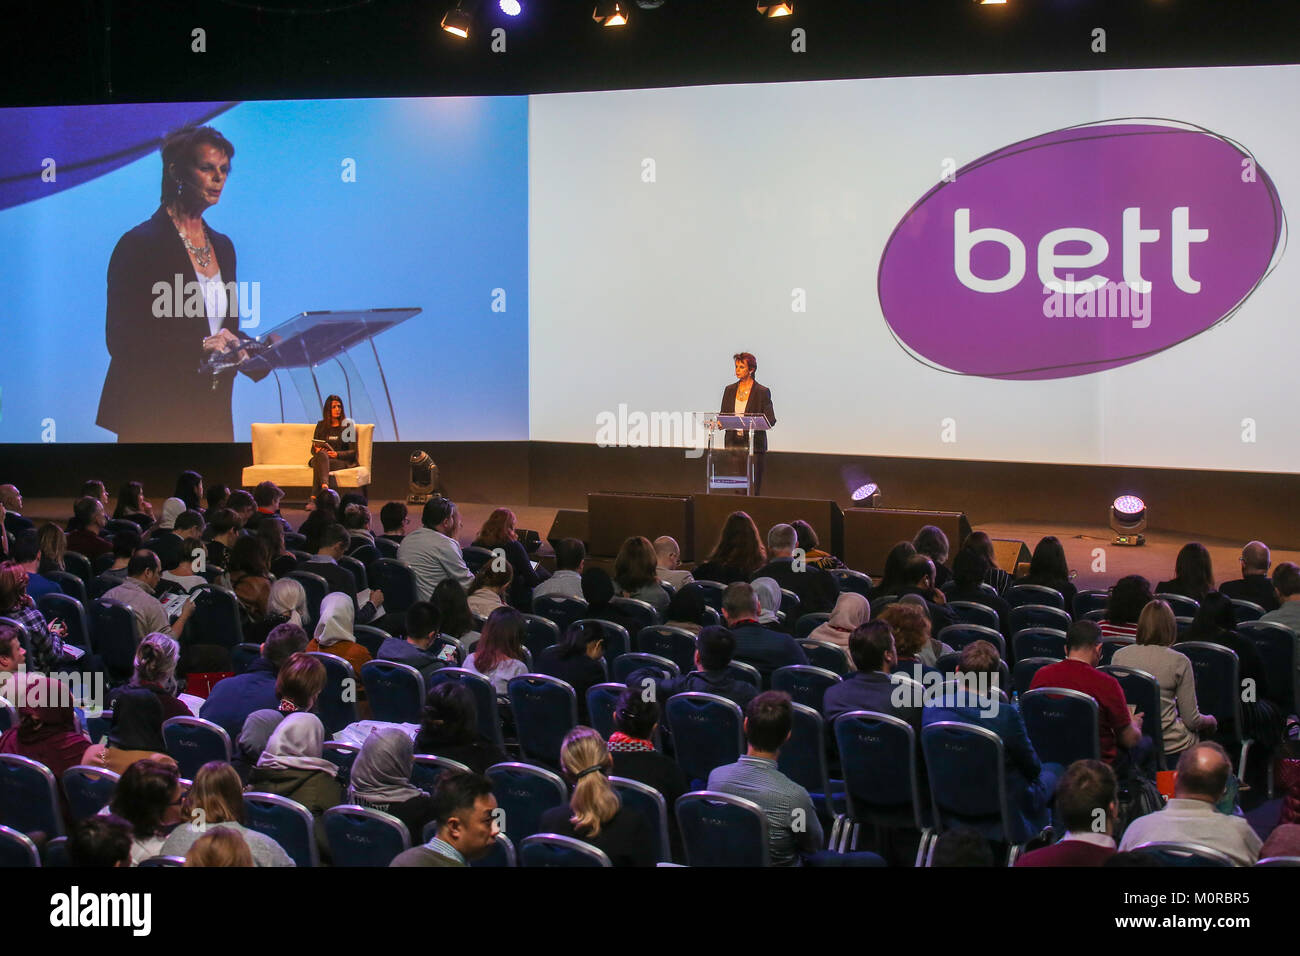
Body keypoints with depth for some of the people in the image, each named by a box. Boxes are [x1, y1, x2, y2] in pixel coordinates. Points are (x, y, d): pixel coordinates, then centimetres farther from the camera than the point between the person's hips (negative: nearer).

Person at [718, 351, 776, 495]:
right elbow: (722, 415, 14)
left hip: (754, 445, -4)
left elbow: (771, 420, -5)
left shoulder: (762, 392, -2)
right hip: (733, 443, 4)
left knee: (752, 489, -7)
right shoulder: (730, 390, 11)